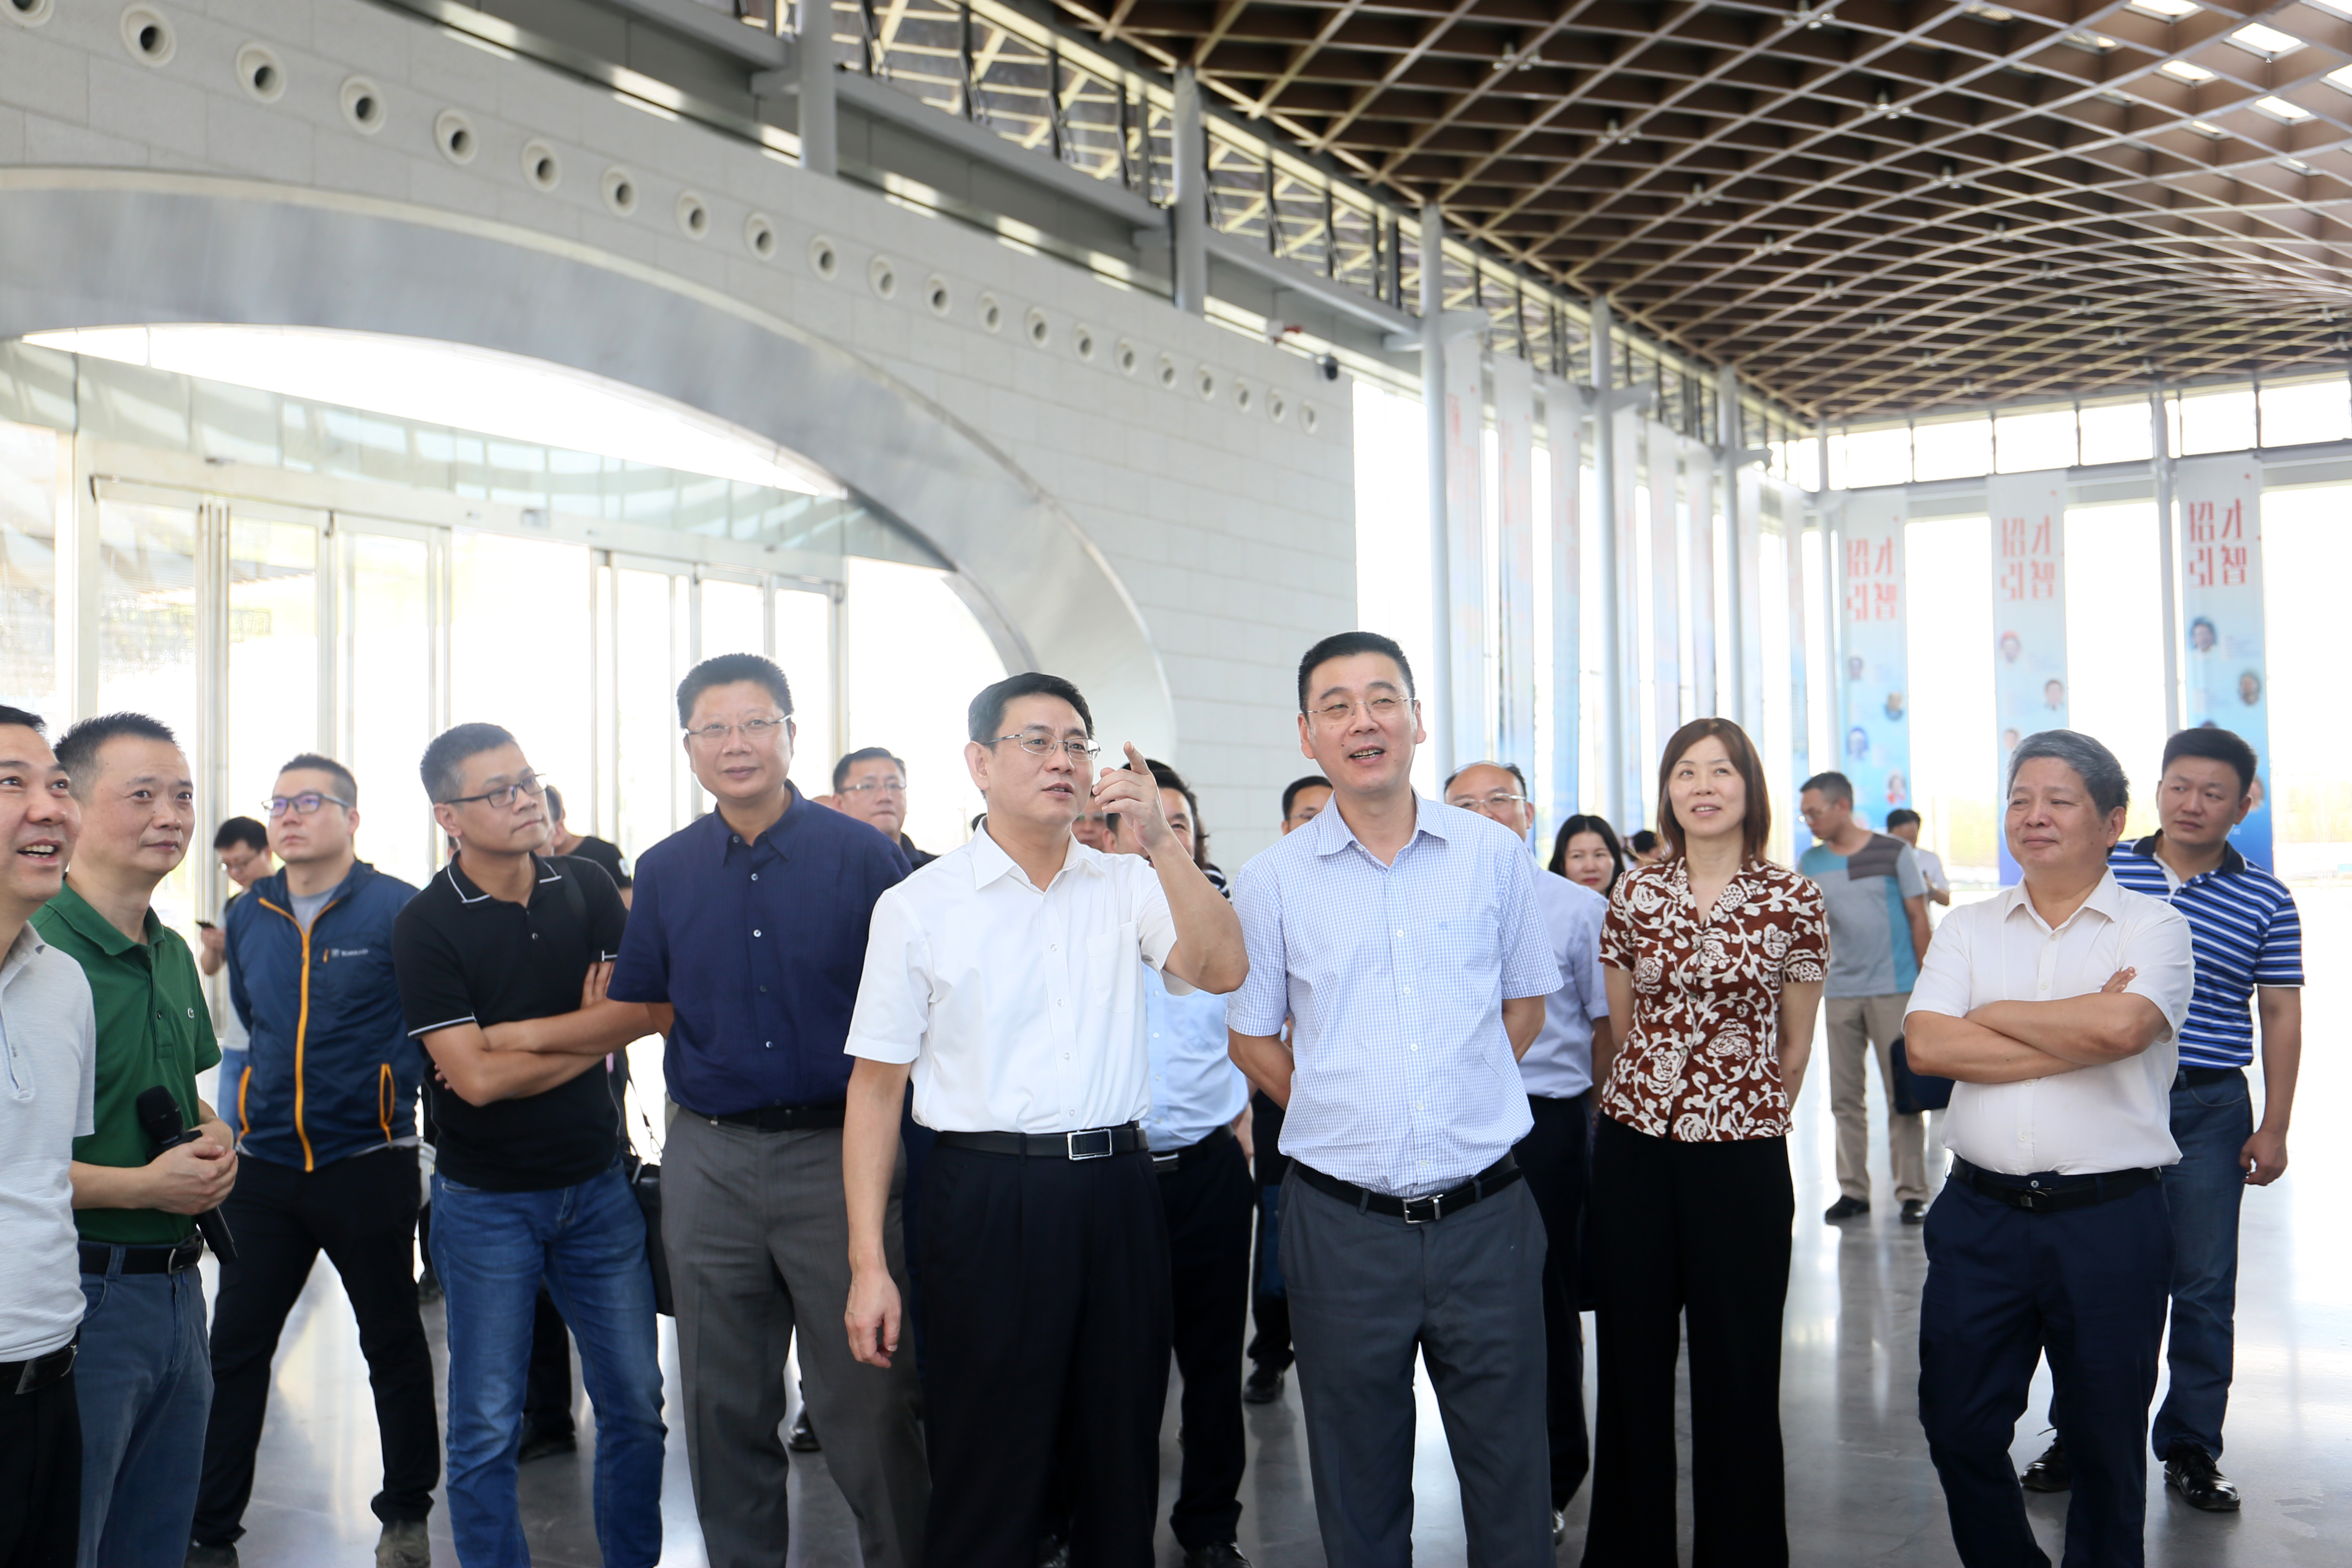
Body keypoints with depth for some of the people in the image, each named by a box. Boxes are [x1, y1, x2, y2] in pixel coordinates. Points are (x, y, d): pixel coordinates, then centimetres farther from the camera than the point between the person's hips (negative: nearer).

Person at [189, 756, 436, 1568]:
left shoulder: (397, 909, -9)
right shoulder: (248, 915, 8)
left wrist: (389, 1084, -5)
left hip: (365, 1161, -4)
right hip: (265, 1164, 4)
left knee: (393, 1343, 8)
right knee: (235, 1348, 7)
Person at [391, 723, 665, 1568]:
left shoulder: (587, 886, 1)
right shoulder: (426, 926, -10)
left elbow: (650, 1008, -8)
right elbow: (476, 1078, -16)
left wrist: (516, 1036, -15)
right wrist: (593, 1034, -8)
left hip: (599, 1183, 4)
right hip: (487, 1201, -3)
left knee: (635, 1403, 11)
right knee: (487, 1427, 5)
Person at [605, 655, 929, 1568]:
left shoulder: (864, 856, -4)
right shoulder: (664, 871, 7)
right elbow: (643, 1007, 17)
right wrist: (712, 1067, 4)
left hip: (838, 1149, -3)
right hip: (708, 1158, 3)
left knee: (866, 1398, 2)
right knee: (725, 1404, 14)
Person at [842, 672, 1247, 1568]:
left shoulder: (1127, 885, 7)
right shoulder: (917, 907, -1)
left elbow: (1222, 971, -8)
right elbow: (877, 1086, 0)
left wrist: (1161, 841, -16)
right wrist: (869, 1263, -5)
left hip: (1118, 1191, 3)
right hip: (990, 1195, -3)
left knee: (1122, 1461, 15)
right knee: (984, 1470, 6)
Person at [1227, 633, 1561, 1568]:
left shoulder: (1494, 855, 2)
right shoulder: (1271, 881, -1)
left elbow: (1524, 1005, 14)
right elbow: (1251, 1040, 8)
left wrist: (1457, 1098, 6)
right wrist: (1345, 1114, 2)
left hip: (1487, 1215, 1)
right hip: (1342, 1221, 0)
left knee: (1511, 1472, 10)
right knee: (1357, 1481, 13)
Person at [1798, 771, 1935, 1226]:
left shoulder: (1894, 853, -1)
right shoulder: (1810, 863, 7)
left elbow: (1919, 918, 2)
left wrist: (1927, 982, 0)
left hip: (1894, 991, -3)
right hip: (1841, 992, 3)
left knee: (1903, 1095, 1)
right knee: (1845, 1097, 6)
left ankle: (1912, 1193, 8)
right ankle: (1853, 1190, 15)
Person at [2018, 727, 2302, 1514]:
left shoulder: (2266, 901, 3)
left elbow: (2281, 1015, 4)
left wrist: (2274, 1128, 0)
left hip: (2209, 1109, 0)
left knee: (2204, 1287, 5)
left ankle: (2191, 1449, 21)